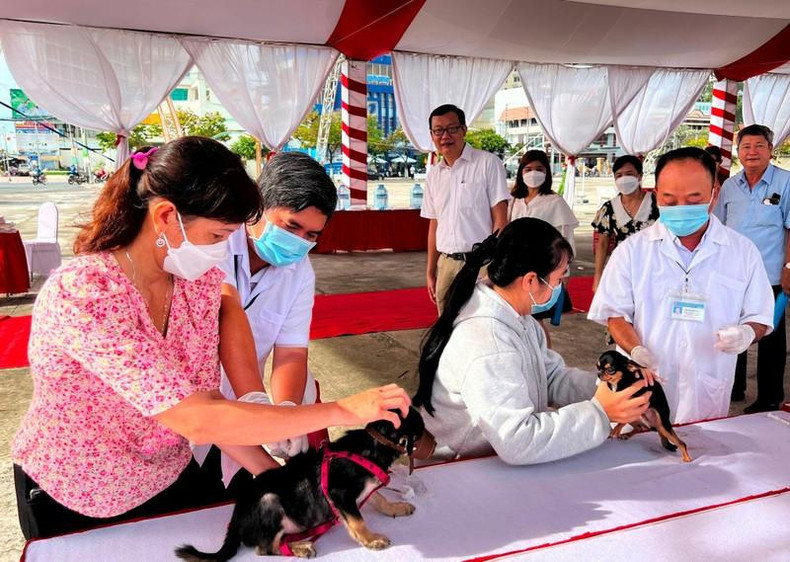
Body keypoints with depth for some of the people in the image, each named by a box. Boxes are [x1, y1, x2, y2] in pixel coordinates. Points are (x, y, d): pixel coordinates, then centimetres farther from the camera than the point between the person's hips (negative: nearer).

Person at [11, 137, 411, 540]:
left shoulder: (201, 281, -11)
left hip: (171, 476, 5)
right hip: (76, 505, -4)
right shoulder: (81, 294, -33)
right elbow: (195, 421, -37)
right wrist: (342, 411, -34)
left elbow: (203, 398, -7)